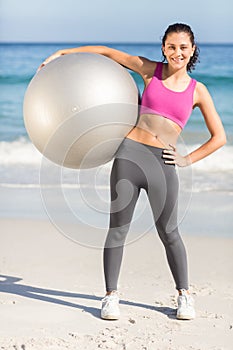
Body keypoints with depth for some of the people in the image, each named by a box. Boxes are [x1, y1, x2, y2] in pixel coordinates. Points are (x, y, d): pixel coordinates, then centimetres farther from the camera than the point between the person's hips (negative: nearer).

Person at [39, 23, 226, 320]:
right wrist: (62, 53, 14)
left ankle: (184, 295, 21)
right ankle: (111, 296, 12)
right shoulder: (150, 71, 7)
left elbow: (219, 137, 11)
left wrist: (188, 159, 3)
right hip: (130, 154, 1)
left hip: (163, 163, 0)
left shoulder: (197, 91, 6)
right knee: (118, 229, 3)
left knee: (169, 232, 5)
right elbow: (107, 52, 14)